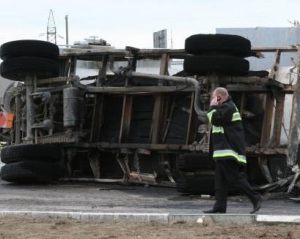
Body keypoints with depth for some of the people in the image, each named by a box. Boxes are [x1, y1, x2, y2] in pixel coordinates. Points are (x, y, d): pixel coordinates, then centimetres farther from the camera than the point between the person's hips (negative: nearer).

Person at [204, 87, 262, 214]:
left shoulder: (227, 107, -12)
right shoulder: (227, 107, 22)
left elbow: (215, 119, -19)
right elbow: (217, 122, 27)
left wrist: (213, 107, -9)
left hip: (228, 152, -11)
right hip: (223, 152, 11)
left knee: (233, 177, -13)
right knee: (220, 180, 7)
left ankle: (255, 197, -10)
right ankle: (220, 206, 6)